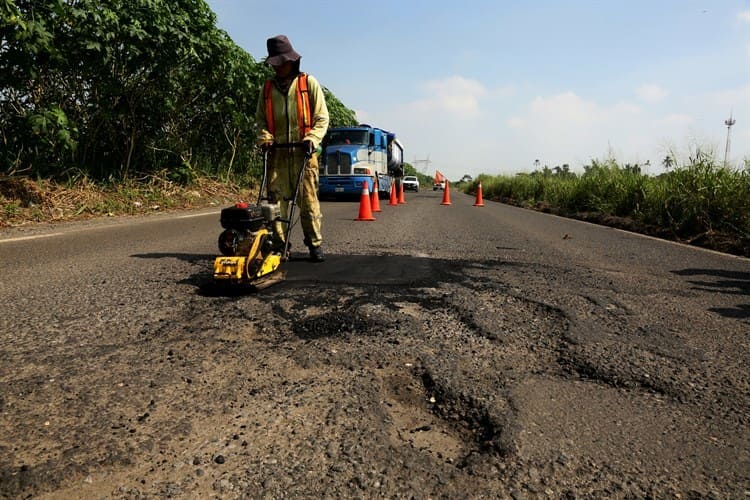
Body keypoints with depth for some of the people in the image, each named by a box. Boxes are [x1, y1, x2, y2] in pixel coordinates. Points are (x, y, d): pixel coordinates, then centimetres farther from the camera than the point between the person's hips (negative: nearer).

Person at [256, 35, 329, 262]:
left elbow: (321, 118, 3)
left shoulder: (309, 83, 6)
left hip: (303, 152, -3)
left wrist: (312, 139, -13)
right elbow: (261, 118, 20)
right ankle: (278, 244, 5)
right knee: (276, 199, -1)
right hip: (277, 152, 3)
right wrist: (264, 137, -1)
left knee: (308, 200, -4)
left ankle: (315, 245, 3)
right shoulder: (267, 88, 15)